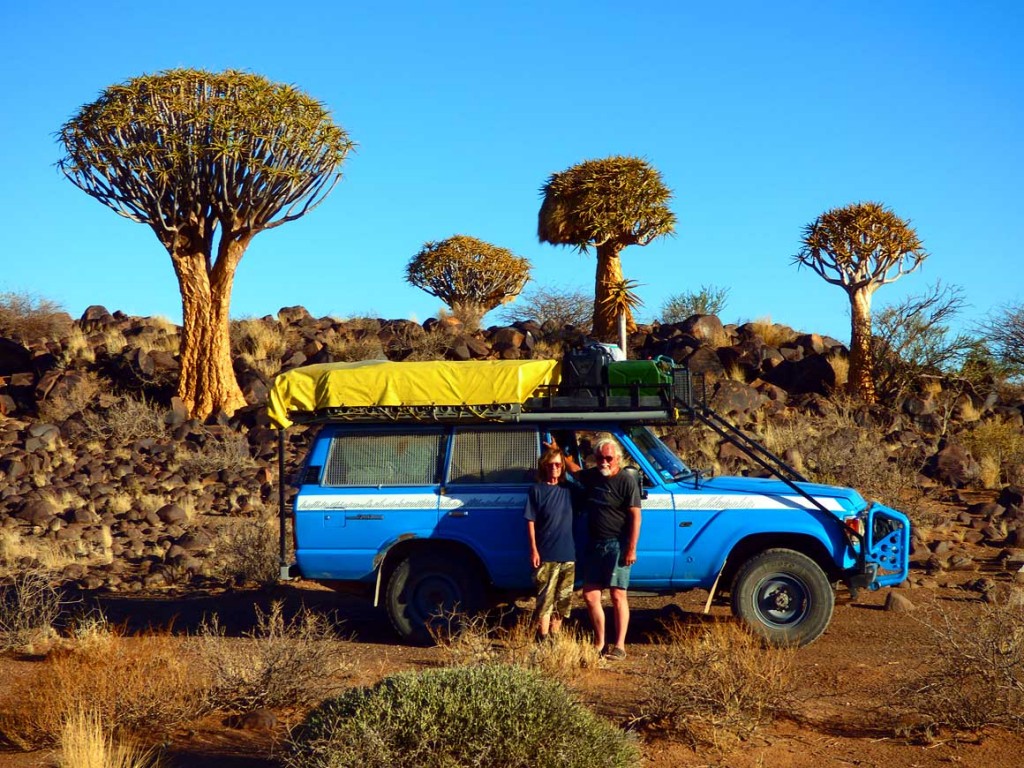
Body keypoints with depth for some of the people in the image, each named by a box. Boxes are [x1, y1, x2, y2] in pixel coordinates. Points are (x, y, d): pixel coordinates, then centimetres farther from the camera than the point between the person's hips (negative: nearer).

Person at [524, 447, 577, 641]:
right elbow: (530, 522, -4)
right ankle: (543, 639, 2)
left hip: (568, 555, 5)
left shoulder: (568, 489, 9)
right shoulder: (537, 490, -2)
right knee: (545, 600, -3)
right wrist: (534, 550, -10)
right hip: (546, 556, -5)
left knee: (563, 600, 10)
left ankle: (555, 636, 21)